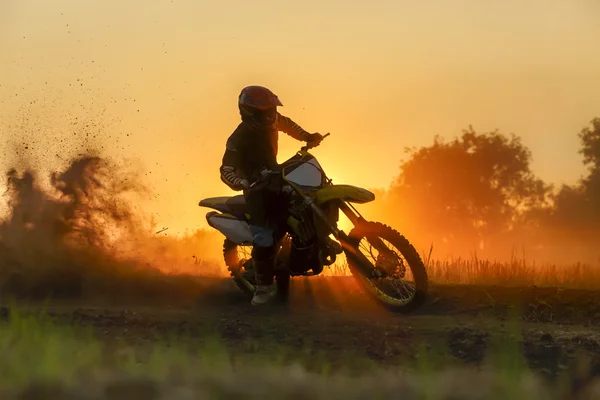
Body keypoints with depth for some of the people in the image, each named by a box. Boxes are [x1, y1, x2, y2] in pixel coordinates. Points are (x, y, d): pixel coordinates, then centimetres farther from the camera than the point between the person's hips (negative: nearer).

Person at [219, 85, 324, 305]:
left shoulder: (270, 121, -4)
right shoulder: (239, 140, -24)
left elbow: (286, 123, 20)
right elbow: (227, 170, -31)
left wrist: (308, 137, 10)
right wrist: (243, 183, -49)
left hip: (274, 177, 7)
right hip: (257, 188, -7)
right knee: (264, 239, -17)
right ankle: (264, 287, -7)